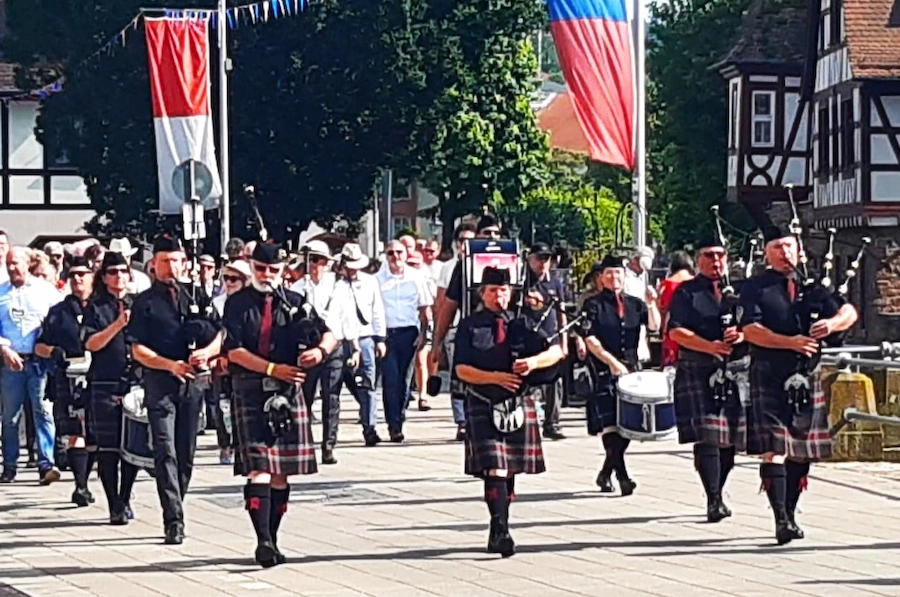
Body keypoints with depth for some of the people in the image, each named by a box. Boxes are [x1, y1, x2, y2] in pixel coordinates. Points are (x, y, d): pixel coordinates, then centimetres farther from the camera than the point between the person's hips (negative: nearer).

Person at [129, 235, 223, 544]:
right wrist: (171, 365, -15)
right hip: (159, 382, -4)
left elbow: (219, 337, 12)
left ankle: (175, 508, 22)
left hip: (193, 381, 4)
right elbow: (138, 350, -3)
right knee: (166, 452, -11)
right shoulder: (145, 302, 2)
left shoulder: (195, 296, 11)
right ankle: (173, 520, -15)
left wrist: (206, 352, -10)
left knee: (186, 454, 9)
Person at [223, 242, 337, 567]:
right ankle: (263, 542, -18)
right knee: (259, 468, -13)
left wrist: (320, 350, -13)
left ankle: (272, 539, 17)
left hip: (288, 394, 4)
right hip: (250, 393, -4)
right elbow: (234, 350, -8)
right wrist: (274, 369, -17)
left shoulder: (294, 302, 10)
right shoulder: (238, 304, 2)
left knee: (281, 472, 8)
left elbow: (328, 334, 11)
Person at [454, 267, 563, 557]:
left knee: (510, 471, 10)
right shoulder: (470, 326, 3)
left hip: (519, 405, 3)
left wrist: (534, 362, -17)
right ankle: (500, 532, -21)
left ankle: (499, 532, 24)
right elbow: (462, 370, -4)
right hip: (483, 407, -3)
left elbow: (557, 351, 4)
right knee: (494, 469, -15)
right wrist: (495, 377, -18)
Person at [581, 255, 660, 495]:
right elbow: (590, 339, -8)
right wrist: (612, 362, -19)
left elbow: (654, 326, 2)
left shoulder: (634, 304, 14)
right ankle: (622, 476, -16)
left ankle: (606, 473, 19)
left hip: (631, 370, 5)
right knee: (610, 426, -12)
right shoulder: (593, 305, 0)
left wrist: (652, 305, -15)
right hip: (603, 374, -5)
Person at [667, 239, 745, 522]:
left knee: (730, 438, 7)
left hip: (737, 372, 4)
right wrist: (709, 346, -20)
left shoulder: (739, 291, 16)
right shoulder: (686, 293, 5)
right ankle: (713, 500, -14)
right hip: (698, 374, -4)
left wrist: (742, 335, -12)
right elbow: (676, 331, -6)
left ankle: (717, 493, 22)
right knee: (707, 436, -13)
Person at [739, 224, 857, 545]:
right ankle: (781, 519, -14)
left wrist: (833, 322, -17)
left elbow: (849, 312, 6)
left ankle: (791, 515, 21)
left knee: (801, 452, 10)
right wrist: (790, 343, -21)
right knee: (773, 449, -12)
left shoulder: (811, 286, 13)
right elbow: (750, 329, -10)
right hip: (769, 378, -4)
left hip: (806, 378, 5)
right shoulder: (755, 288, 2)